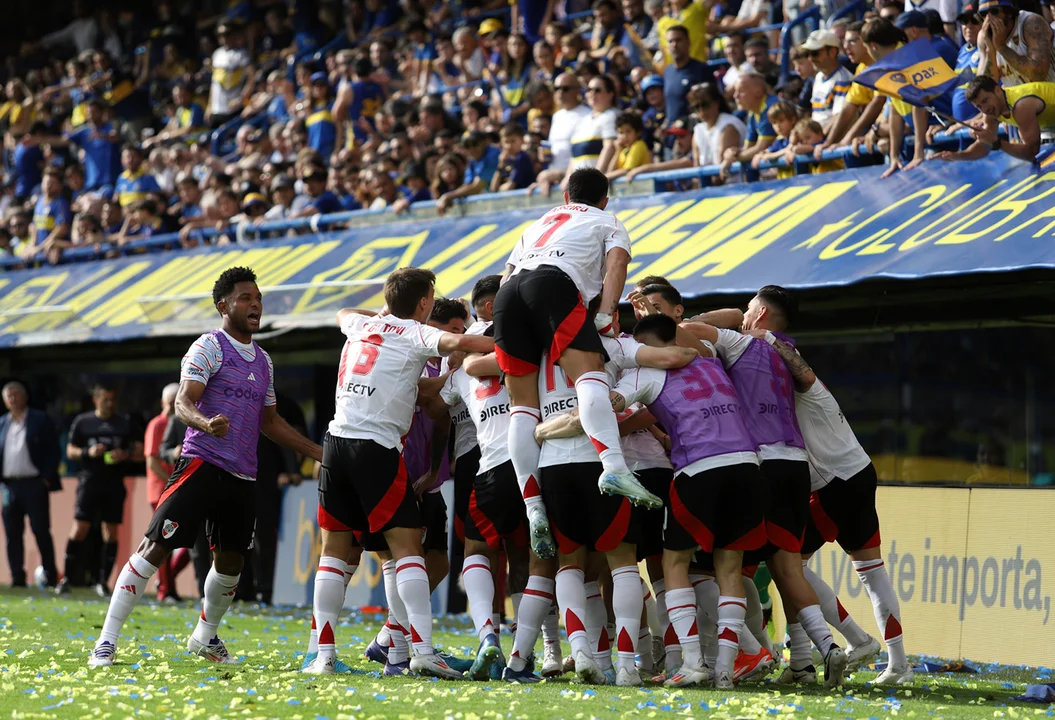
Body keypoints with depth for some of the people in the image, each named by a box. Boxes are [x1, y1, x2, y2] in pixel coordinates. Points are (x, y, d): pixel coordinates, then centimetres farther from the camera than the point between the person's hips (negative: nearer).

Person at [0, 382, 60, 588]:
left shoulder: (41, 420, 1)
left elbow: (53, 451, -1)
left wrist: (47, 477, -9)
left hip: (34, 484, -4)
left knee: (41, 531, -4)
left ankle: (50, 576, 2)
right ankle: (17, 577, 8)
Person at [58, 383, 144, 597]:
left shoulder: (126, 422, 8)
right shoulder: (82, 421, 7)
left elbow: (140, 453, 7)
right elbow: (70, 451, 8)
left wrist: (125, 455, -14)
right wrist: (88, 452, -11)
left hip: (115, 483, 1)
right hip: (90, 480, -1)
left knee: (111, 532, 1)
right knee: (79, 529, -8)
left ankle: (103, 581, 7)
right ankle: (68, 578, -2)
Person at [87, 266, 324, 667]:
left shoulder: (263, 361, 18)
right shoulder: (209, 348, -5)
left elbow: (270, 423, 26)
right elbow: (183, 403, -16)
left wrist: (320, 453, 21)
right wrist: (205, 422, -39)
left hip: (241, 476, 7)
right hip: (202, 464, -7)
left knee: (231, 560, 11)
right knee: (156, 547, -11)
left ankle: (205, 637, 32)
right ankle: (106, 641, -11)